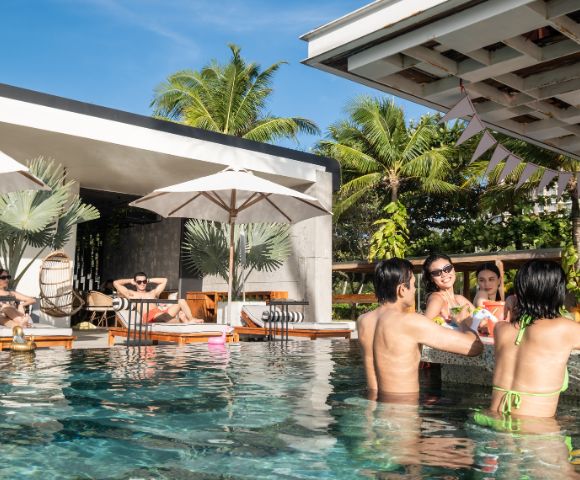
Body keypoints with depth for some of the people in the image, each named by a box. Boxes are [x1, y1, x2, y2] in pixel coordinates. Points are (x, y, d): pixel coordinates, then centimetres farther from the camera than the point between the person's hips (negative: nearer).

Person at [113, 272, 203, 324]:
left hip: (163, 313, 5)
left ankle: (191, 320, -37)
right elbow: (115, 283, 20)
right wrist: (130, 281, 33)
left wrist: (149, 280, 37)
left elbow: (164, 280, 38)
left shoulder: (153, 293, 35)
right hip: (149, 316, -5)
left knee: (181, 301, -17)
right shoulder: (132, 294, 24)